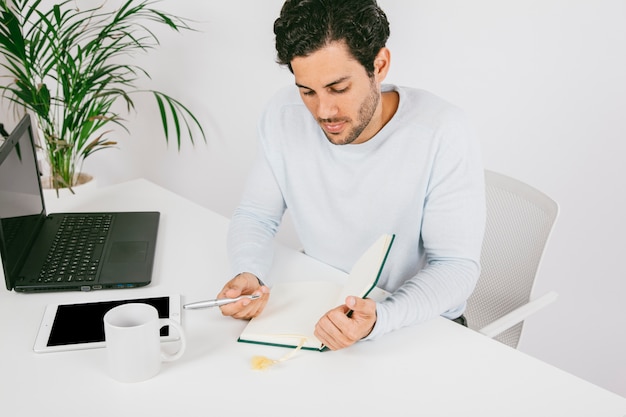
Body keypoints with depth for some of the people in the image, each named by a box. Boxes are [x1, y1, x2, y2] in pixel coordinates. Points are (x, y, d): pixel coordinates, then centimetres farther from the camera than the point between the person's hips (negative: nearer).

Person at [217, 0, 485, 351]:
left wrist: (379, 319, -33)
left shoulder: (442, 133, -20)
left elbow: (457, 266, -17)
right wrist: (249, 275, -19)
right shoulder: (284, 115, -7)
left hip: (420, 323, -3)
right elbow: (256, 215, 2)